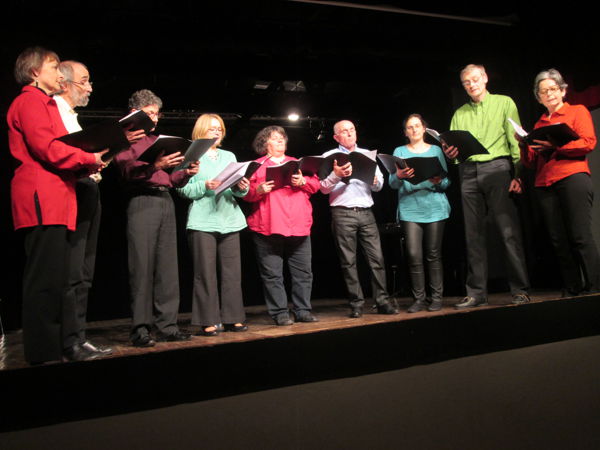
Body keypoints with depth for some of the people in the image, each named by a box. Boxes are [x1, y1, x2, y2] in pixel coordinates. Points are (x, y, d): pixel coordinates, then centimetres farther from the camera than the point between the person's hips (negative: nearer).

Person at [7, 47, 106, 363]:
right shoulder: (30, 101, -3)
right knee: (45, 276, -9)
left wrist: (86, 165, 5)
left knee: (57, 276, 10)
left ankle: (64, 343, 16)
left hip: (54, 200, 10)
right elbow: (46, 148, -15)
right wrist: (90, 158, -8)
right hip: (42, 199, -10)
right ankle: (43, 350, -3)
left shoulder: (46, 103, 27)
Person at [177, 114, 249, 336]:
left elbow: (238, 189, 14)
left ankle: (233, 319, 12)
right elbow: (183, 189, -4)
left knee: (232, 271, 4)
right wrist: (205, 186, -19)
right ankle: (207, 321, 4)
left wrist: (241, 188, -8)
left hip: (229, 219, 5)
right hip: (203, 221, -4)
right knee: (206, 272, -3)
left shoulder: (229, 156, 19)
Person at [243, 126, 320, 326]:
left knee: (303, 271, 5)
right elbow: (246, 192, 3)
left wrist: (303, 181, -7)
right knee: (272, 273, -2)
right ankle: (280, 313, 6)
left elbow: (316, 184, 13)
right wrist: (258, 190, -17)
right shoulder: (257, 166, 11)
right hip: (269, 227, -3)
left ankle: (303, 310, 14)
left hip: (299, 226, 3)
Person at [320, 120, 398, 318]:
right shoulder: (329, 156, 7)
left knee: (377, 258, -2)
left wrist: (374, 180, -6)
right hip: (342, 214, -3)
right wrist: (336, 175, -20)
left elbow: (379, 186, 16)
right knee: (348, 261, 0)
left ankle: (382, 301, 4)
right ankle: (356, 304, 7)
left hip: (366, 212, 3)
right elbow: (324, 188, -2)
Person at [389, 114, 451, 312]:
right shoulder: (400, 151, 12)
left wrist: (439, 181, -15)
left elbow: (447, 181, 8)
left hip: (434, 208, 0)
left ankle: (436, 297, 7)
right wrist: (399, 176, -22)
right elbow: (393, 183, 0)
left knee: (433, 254, 0)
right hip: (409, 209, 0)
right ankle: (418, 298, 4)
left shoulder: (436, 150, 14)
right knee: (414, 255, -5)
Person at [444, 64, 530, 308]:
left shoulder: (504, 103, 11)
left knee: (509, 230, -9)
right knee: (473, 234, 1)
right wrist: (449, 153, -7)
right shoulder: (459, 114, 20)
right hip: (468, 172, 3)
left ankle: (520, 290, -3)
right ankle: (477, 293, 5)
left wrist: (518, 173, -9)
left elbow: (515, 140, 2)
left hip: (497, 167, -3)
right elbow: (452, 147, 17)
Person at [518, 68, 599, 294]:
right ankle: (572, 291, 5)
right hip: (544, 184, 5)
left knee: (580, 237, -12)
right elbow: (532, 162, 18)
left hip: (572, 177, -4)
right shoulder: (539, 124, 23)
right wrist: (524, 144, 0)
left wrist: (555, 144, -14)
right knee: (559, 240, 1)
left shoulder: (578, 111, 12)